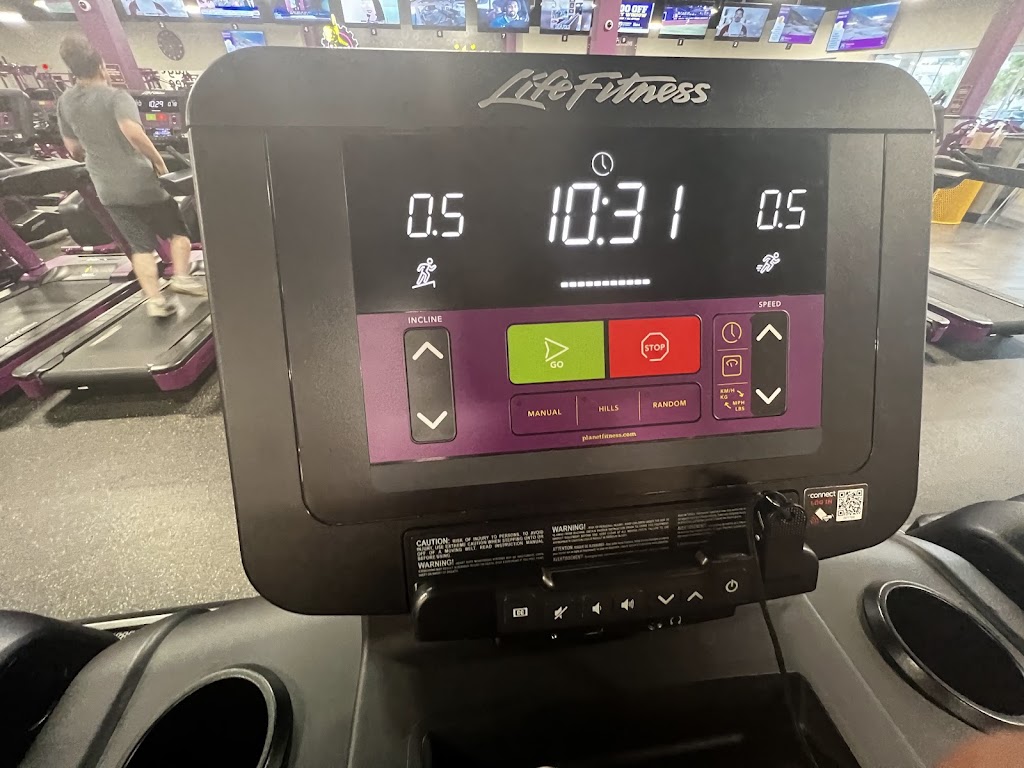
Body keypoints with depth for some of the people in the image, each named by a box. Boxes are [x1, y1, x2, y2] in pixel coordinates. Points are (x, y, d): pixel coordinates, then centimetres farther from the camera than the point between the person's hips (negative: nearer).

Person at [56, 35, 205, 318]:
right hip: (141, 181, -5)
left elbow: (74, 149, 15)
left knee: (141, 246, 8)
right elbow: (133, 132, -29)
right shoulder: (116, 97, -10)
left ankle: (155, 300, 2)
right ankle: (180, 276, -3)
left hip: (108, 190, 5)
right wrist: (159, 161, -17)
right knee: (177, 231, 13)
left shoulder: (65, 102, 9)